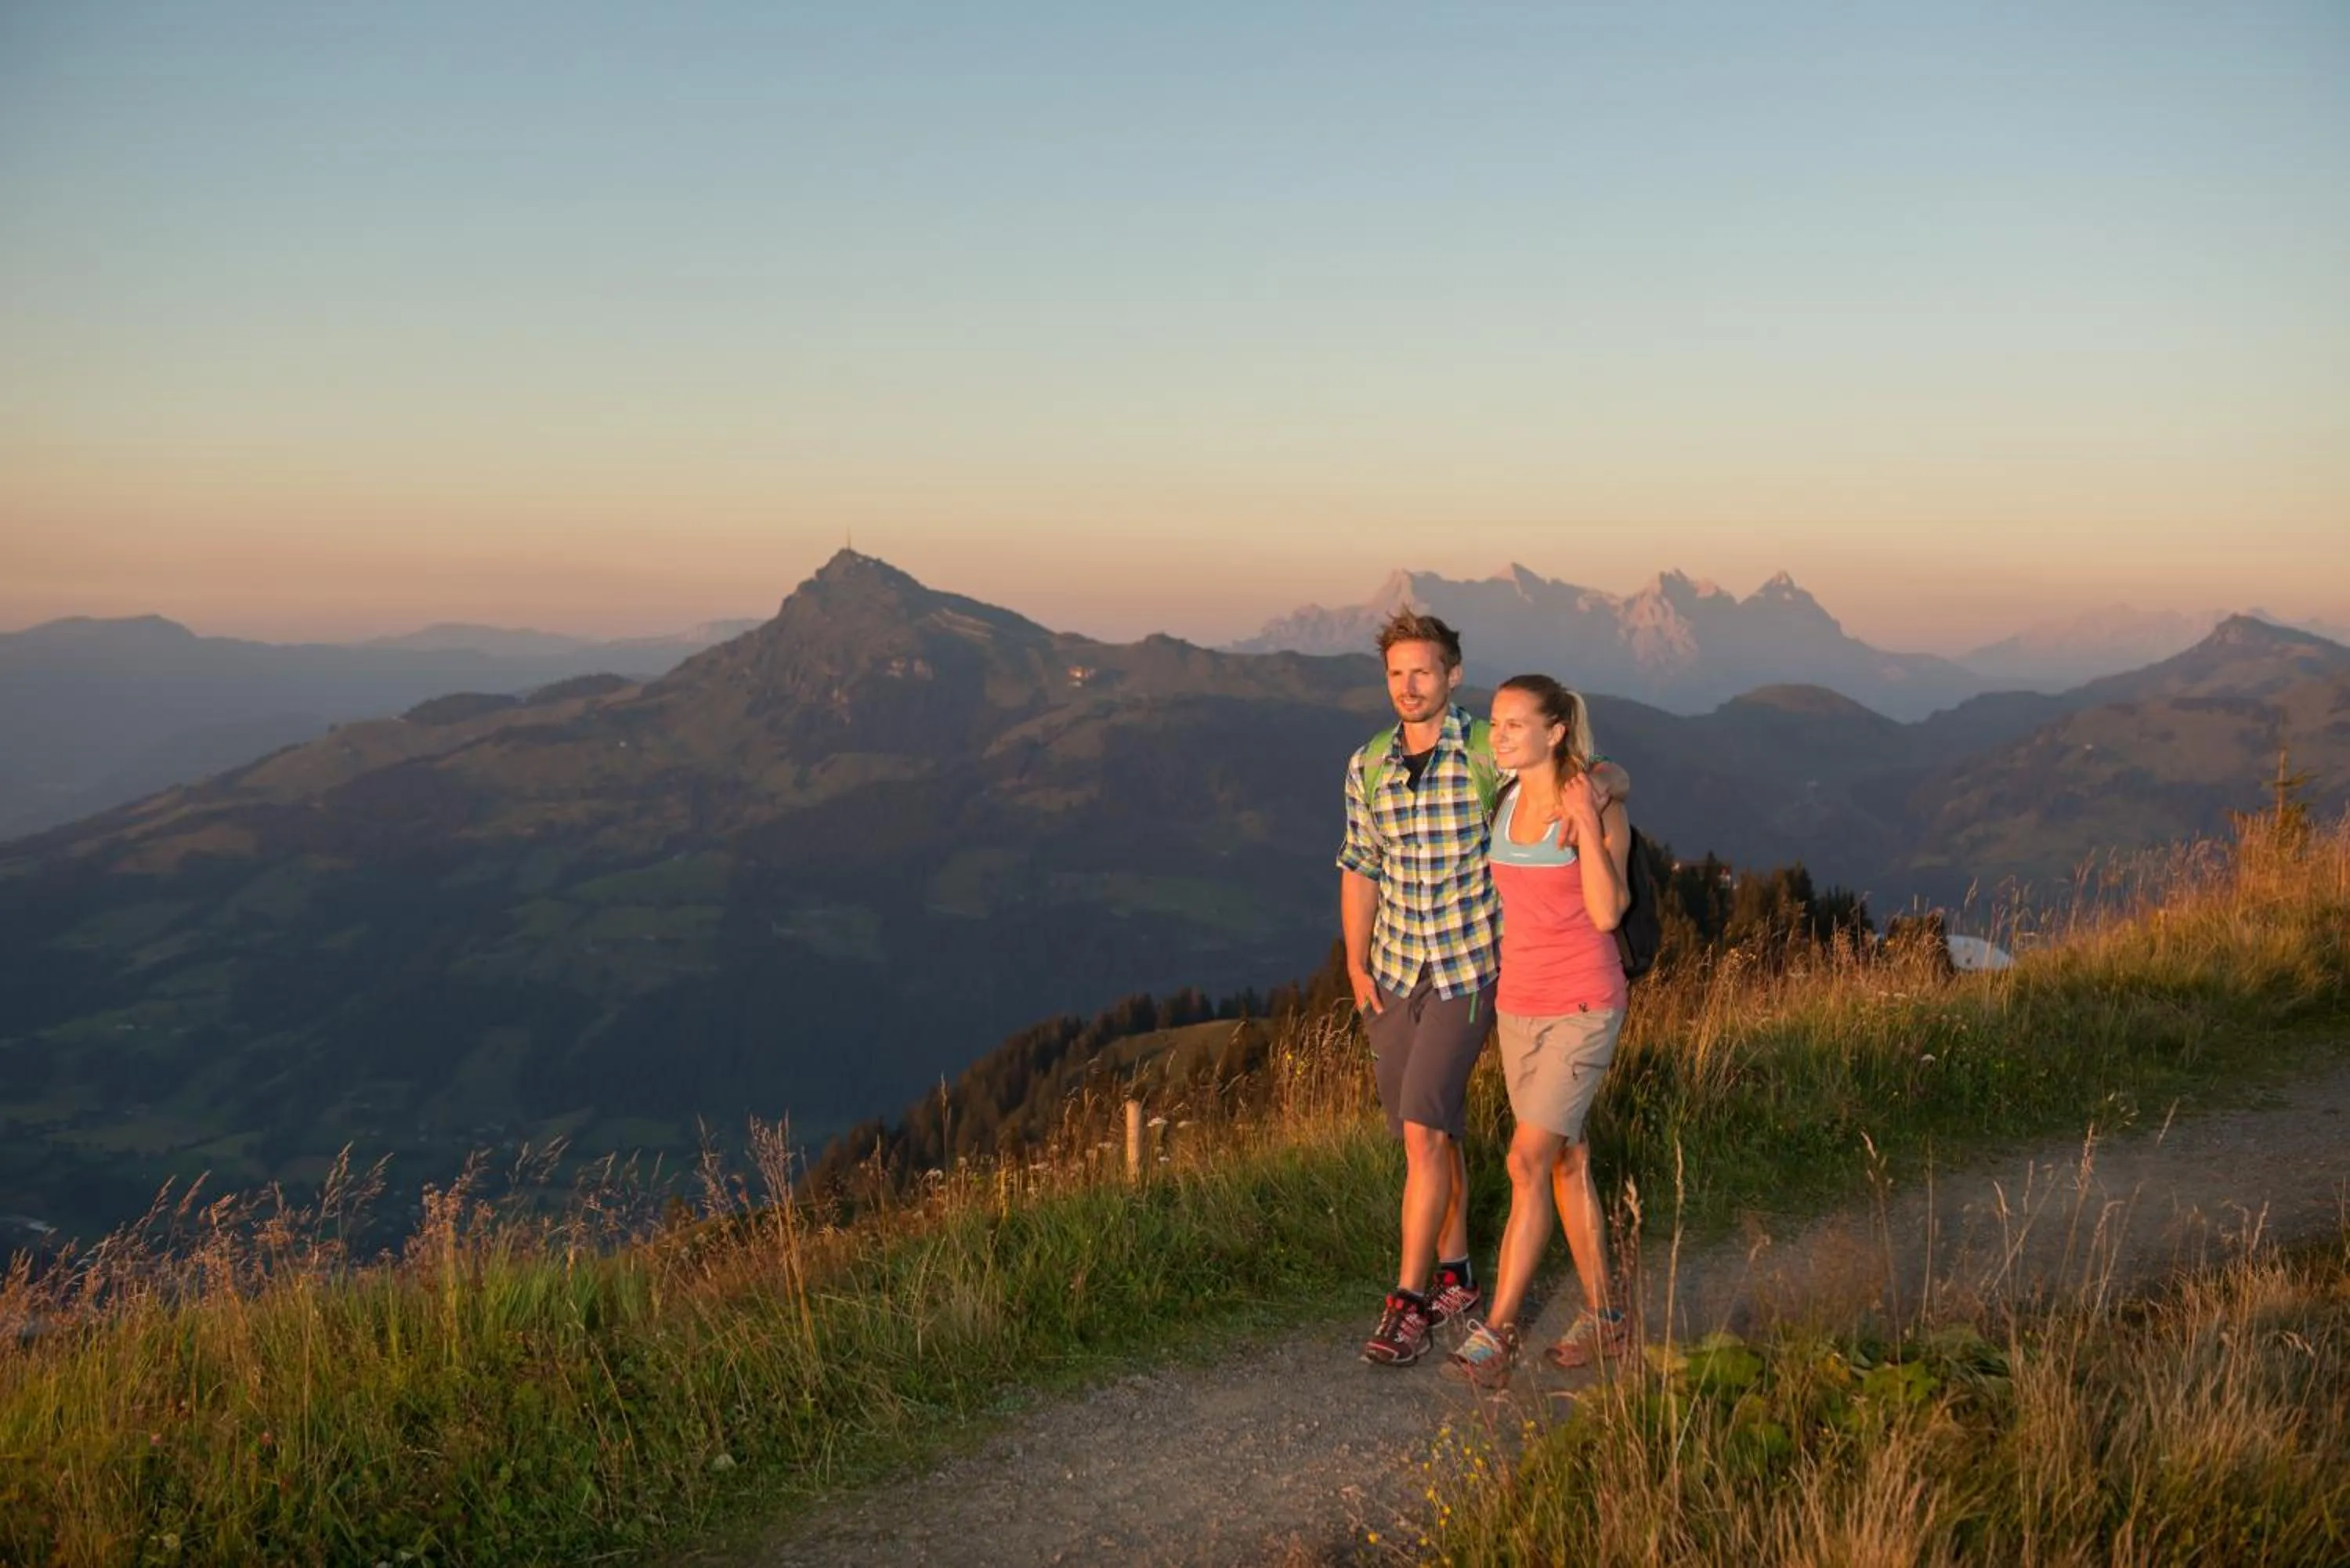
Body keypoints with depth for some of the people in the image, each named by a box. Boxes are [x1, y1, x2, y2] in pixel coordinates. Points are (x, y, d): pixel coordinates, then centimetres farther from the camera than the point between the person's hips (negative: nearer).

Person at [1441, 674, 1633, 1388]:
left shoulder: (1599, 803, -12)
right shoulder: (1506, 803, 7)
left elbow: (1607, 913, -21)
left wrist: (1585, 826, -26)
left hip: (1583, 1006, -7)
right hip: (1519, 1003, 7)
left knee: (1528, 1160, -12)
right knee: (1565, 1160, 12)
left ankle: (1497, 1330, -6)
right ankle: (1602, 1315, 23)